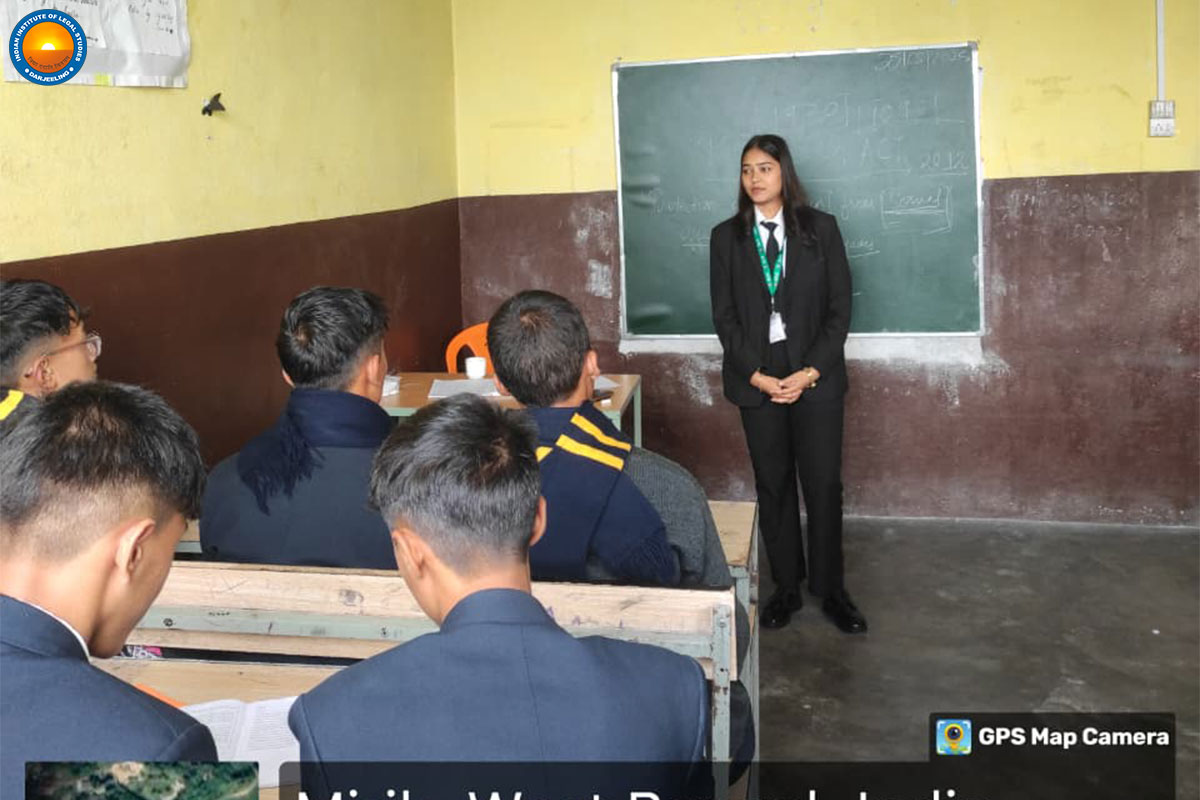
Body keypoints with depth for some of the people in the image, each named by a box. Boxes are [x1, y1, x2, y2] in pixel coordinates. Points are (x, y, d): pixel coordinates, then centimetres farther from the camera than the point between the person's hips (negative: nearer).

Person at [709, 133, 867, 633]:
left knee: (824, 484, 0)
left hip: (815, 376, -1)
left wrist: (809, 372, -11)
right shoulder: (727, 237, 4)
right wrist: (758, 376, -9)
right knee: (773, 486, 7)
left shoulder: (821, 229, 1)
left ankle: (830, 589, 13)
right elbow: (724, 316, 2)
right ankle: (785, 588, 17)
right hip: (756, 380, 1)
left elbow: (840, 308, -1)